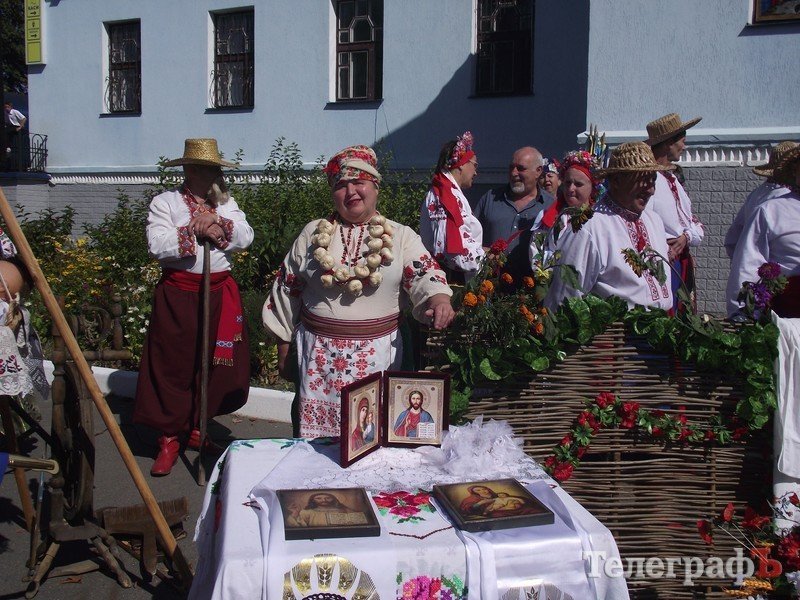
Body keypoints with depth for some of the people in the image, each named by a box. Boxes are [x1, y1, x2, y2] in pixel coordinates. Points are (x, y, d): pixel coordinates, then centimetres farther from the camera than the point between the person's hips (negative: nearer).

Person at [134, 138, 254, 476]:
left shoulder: (226, 204, 13)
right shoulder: (165, 202, 0)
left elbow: (246, 237, -1)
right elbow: (157, 244, -15)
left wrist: (218, 223, -17)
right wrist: (198, 231, -16)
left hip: (220, 293, 4)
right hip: (178, 293, -4)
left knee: (215, 364, 9)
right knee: (174, 366, 0)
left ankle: (198, 428, 27)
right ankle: (169, 437, 12)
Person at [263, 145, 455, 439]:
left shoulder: (401, 236, 3)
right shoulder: (313, 233, 7)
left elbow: (424, 273, -11)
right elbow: (287, 291, 11)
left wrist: (438, 297, -35)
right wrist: (283, 348, 11)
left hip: (377, 353, -1)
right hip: (319, 353, 1)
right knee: (315, 433, 8)